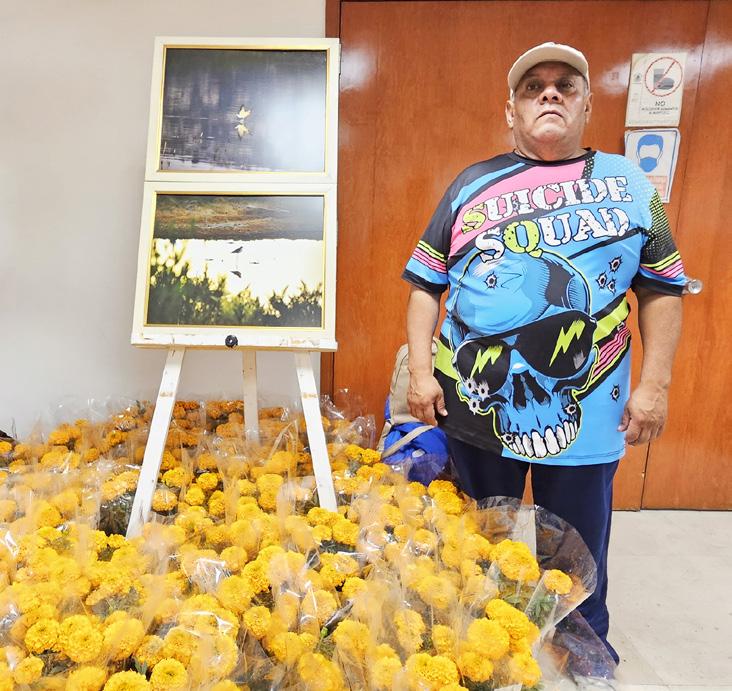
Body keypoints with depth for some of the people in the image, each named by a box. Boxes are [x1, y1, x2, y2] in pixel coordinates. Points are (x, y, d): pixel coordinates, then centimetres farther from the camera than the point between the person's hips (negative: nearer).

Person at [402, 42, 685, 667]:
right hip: (476, 404, 1)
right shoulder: (473, 184, 4)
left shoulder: (629, 184, 5)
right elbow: (425, 282, 3)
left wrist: (655, 384, -1)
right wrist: (420, 370, -6)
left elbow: (663, 286, 6)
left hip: (588, 410, 0)